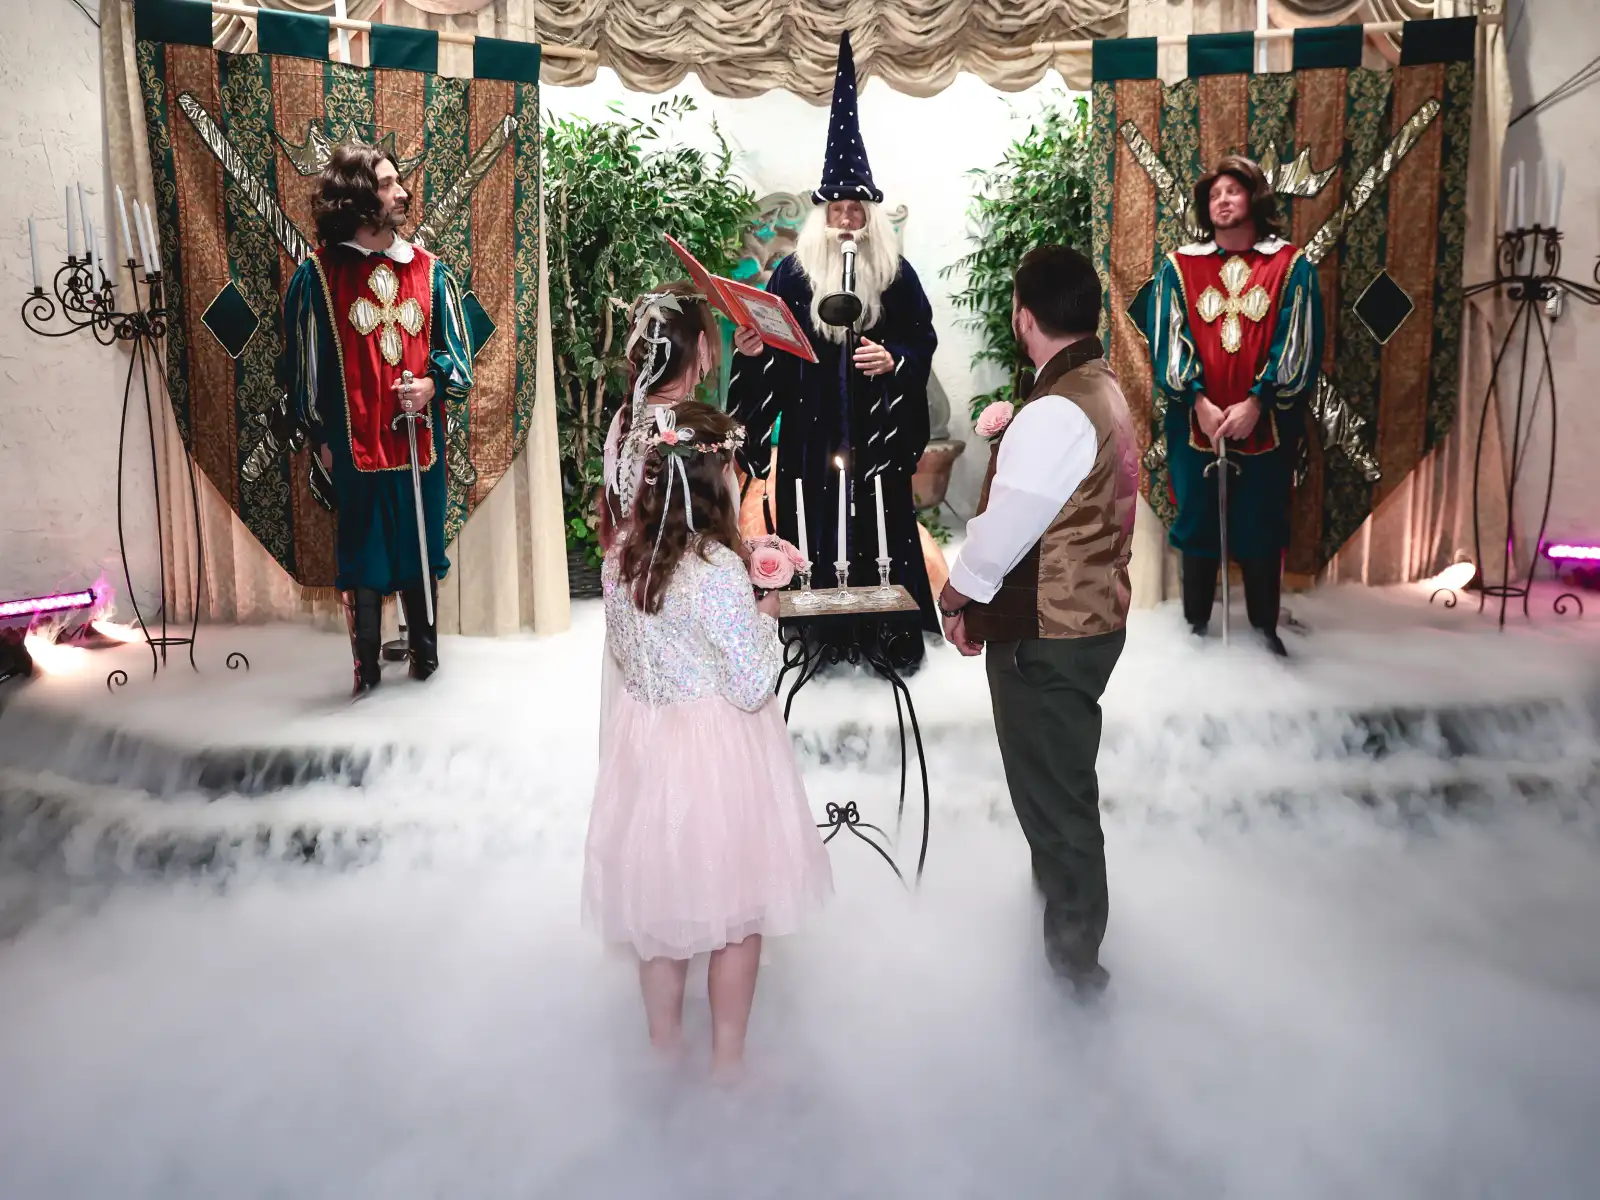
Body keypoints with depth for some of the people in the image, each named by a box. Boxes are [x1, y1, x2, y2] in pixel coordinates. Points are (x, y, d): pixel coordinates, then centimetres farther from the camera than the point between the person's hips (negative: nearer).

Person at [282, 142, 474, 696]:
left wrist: (433, 384, -12)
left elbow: (457, 350, 9)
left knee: (420, 545, 11)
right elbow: (302, 360, 3)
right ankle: (366, 665, 17)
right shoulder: (318, 274, -2)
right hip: (355, 439, -2)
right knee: (362, 550, 5)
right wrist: (320, 435, 2)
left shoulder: (429, 270, 6)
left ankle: (424, 651, 26)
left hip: (420, 435, 3)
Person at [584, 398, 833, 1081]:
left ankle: (665, 1050, 38)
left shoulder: (622, 553, -3)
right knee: (734, 907, 13)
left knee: (659, 897, 21)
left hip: (646, 743, 7)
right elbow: (751, 686, -20)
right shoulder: (717, 568, -24)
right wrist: (767, 618, -4)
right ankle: (727, 1063, 27)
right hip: (716, 748, -7)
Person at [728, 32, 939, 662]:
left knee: (880, 525, 3)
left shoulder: (896, 271, 4)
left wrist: (893, 359, -15)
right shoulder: (794, 271, 3)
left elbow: (924, 338, 4)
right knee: (813, 527, 2)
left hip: (878, 428, 0)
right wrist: (751, 351, -15)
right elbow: (769, 342, 6)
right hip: (811, 428, 0)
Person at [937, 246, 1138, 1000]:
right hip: (1092, 617, 10)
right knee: (1062, 781, 26)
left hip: (1044, 639, -9)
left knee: (1053, 794, 5)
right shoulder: (1105, 390, 8)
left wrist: (955, 599, -3)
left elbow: (1000, 533, -22)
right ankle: (1061, 895, 48)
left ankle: (1075, 957, 21)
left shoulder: (1056, 412, -23)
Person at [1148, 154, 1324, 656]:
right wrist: (1200, 403, -13)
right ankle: (1196, 625, 18)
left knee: (1262, 527, 6)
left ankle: (1265, 629, 18)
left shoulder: (1292, 266, 5)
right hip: (1195, 421, 1)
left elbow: (1298, 344, -2)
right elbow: (1169, 341, -1)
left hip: (1267, 423, 0)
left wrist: (1255, 403, -14)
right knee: (1198, 522, 6)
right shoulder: (1179, 267, 6)